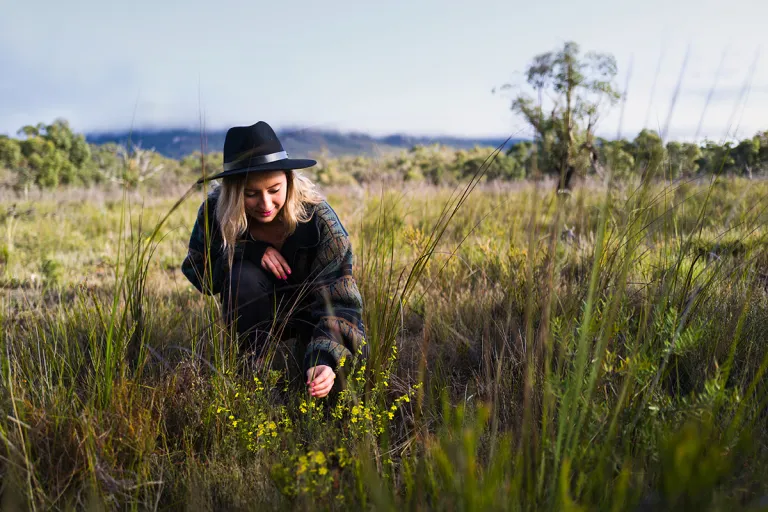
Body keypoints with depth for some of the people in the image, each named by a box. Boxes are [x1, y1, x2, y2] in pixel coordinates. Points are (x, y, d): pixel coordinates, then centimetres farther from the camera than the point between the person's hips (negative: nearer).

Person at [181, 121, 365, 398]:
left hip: (310, 310, 0)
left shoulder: (318, 219, -29)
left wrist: (324, 360, -53)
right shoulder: (215, 211, -22)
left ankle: (305, 351, 9)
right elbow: (195, 272, -12)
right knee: (243, 276, -33)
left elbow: (339, 301, -34)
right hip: (258, 311, 1)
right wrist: (250, 251, -31)